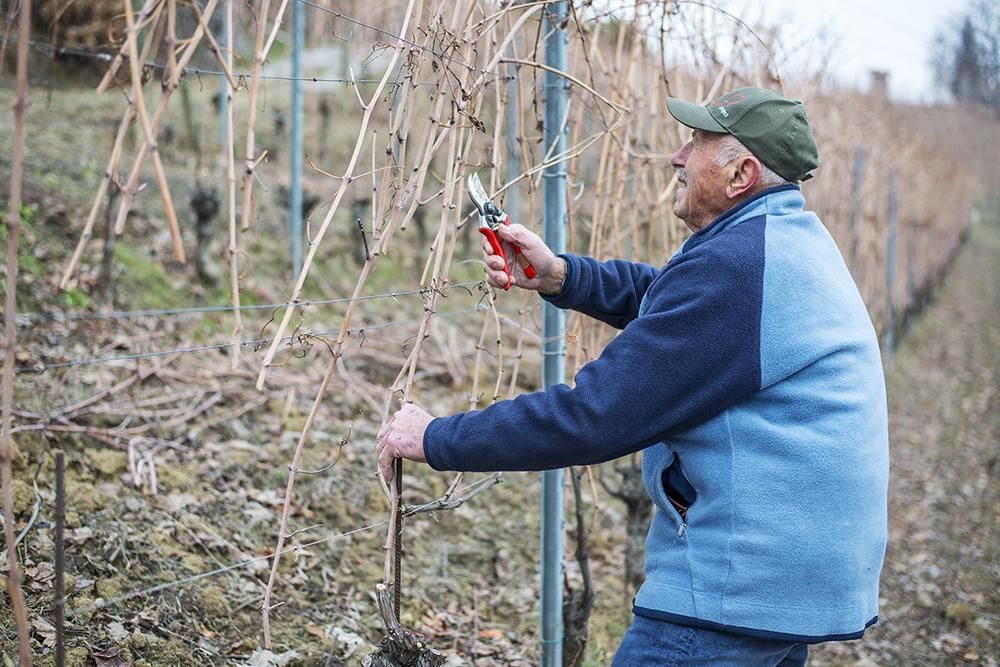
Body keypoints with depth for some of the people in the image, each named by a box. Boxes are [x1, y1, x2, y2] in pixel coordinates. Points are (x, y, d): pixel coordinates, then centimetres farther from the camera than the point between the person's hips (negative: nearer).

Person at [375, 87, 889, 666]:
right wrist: (559, 276, 9)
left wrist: (437, 439, -13)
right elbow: (661, 297, 27)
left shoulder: (733, 267, -22)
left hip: (739, 586, -11)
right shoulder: (791, 236, 12)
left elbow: (593, 416, -23)